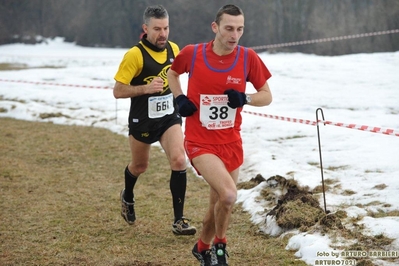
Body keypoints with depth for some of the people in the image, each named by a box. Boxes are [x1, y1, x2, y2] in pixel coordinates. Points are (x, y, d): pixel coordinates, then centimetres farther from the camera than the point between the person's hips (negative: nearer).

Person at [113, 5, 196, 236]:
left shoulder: (173, 49, -2)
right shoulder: (135, 55, -19)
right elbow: (118, 91, -18)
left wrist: (179, 99, 10)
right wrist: (146, 88, -30)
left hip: (170, 117, 3)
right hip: (142, 121, -3)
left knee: (179, 160, -17)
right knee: (140, 166, 17)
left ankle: (179, 220, -11)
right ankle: (127, 198, 52)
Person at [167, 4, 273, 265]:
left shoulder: (248, 58, -6)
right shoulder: (192, 53, -9)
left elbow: (267, 96, 4)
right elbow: (173, 73, 13)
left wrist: (244, 98, -16)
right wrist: (180, 99, -4)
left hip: (231, 143, 3)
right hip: (200, 142, -3)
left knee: (219, 205, 14)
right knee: (229, 195, -23)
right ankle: (219, 245, 4)